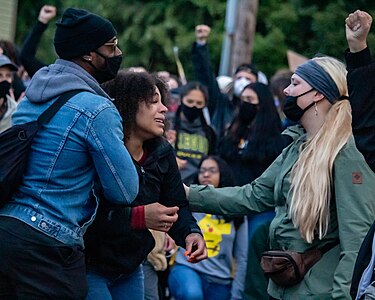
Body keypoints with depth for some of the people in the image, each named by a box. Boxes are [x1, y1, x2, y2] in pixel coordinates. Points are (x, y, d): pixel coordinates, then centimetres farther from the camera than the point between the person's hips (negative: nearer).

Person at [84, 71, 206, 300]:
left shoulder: (162, 152, 0)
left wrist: (191, 233, -15)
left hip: (130, 271, 7)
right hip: (89, 269, -7)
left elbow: (176, 205, 6)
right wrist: (138, 217, -33)